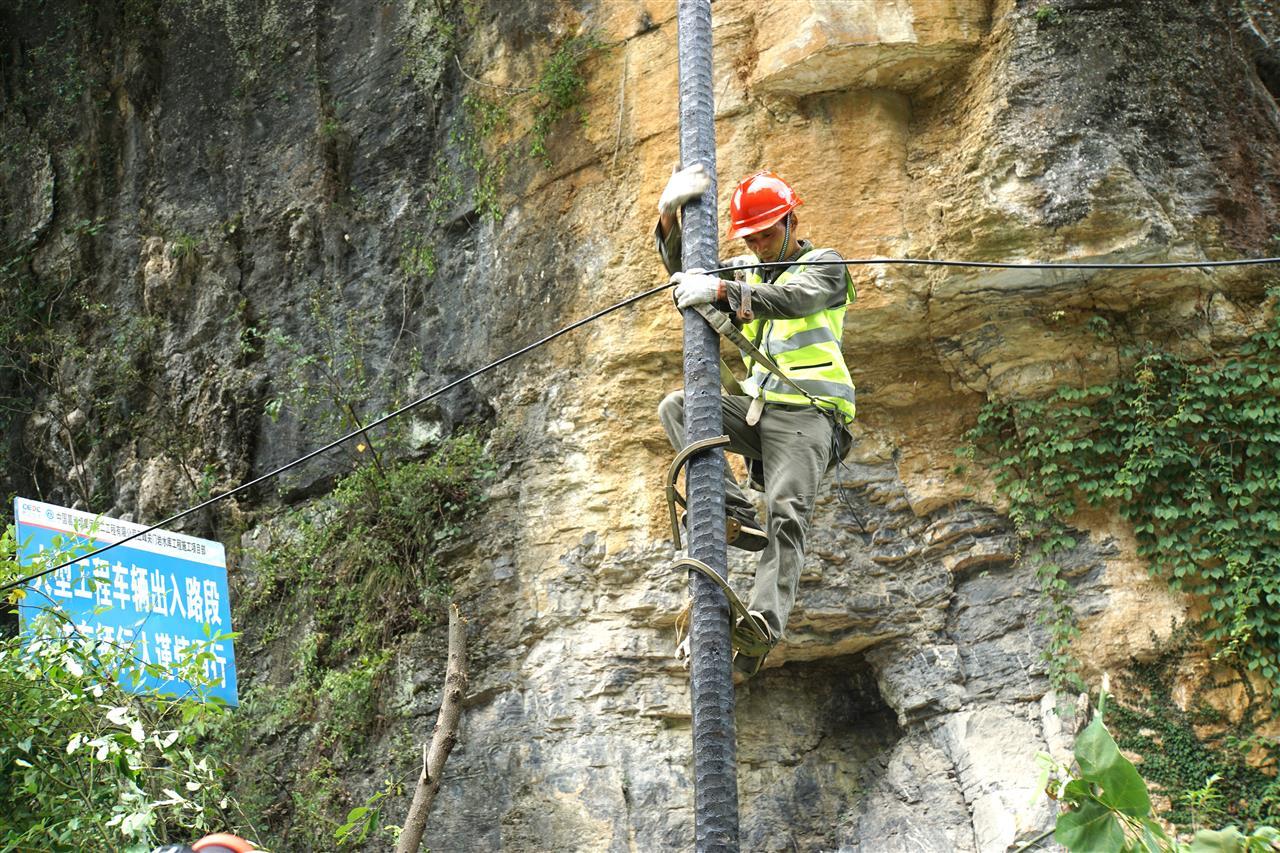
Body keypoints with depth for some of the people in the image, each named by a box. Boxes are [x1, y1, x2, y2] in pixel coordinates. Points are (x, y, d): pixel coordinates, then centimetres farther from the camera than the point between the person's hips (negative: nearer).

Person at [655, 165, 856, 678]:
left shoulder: (823, 266, 5)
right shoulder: (747, 272, 24)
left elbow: (793, 300, -17)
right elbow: (683, 274, 18)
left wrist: (723, 290, -31)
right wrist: (670, 216, -1)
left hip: (806, 414, -6)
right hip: (757, 408, 6)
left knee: (786, 513, -24)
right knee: (675, 407, -16)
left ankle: (763, 625, -38)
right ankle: (734, 512, -25)